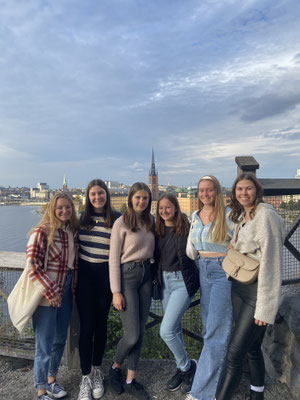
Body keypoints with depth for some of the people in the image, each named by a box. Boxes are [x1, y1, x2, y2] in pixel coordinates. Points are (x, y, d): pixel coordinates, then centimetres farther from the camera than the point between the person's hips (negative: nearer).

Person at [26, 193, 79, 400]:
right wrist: (50, 292, -16)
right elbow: (32, 266, -17)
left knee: (60, 339, 19)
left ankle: (52, 378, 42)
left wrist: (74, 289, 10)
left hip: (66, 293, 6)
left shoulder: (73, 231, 3)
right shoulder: (42, 232, -15)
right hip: (46, 296, -6)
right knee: (45, 344, 6)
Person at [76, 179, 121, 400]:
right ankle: (86, 377, 21)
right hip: (84, 274, 2)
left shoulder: (117, 218, -6)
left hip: (105, 274, -1)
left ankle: (97, 370, 34)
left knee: (101, 323, 13)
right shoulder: (83, 217, 3)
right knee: (86, 326, 4)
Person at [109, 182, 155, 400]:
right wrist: (116, 291, -11)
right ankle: (116, 367, 29)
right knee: (132, 335, -3)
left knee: (140, 332, 11)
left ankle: (130, 380, 29)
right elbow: (114, 259, -9)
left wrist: (155, 275, 7)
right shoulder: (121, 223, -10)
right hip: (127, 275, -5)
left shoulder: (151, 221, 7)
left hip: (146, 274, 6)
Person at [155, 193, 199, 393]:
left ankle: (187, 365, 18)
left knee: (166, 331, -9)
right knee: (175, 328, 18)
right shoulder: (158, 230, 5)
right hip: (165, 281, 6)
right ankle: (183, 368, 38)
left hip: (183, 281, -6)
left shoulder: (187, 227, -12)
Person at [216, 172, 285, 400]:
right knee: (251, 348, 20)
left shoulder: (266, 216, -17)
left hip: (258, 291, -8)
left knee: (234, 355, -2)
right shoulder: (241, 216, 10)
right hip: (239, 288, 8)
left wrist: (265, 308, -19)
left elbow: (271, 262, -20)